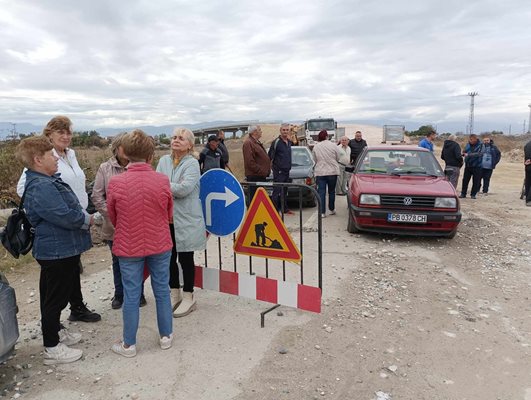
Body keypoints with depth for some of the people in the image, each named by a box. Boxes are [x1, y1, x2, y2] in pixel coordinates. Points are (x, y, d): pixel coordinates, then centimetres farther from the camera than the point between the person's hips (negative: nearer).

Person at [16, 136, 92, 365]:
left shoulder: (48, 181, 10)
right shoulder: (40, 188, -24)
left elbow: (70, 206, 19)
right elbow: (65, 216, -29)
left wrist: (83, 217, 3)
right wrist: (87, 220, -13)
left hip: (64, 250, 10)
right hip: (57, 251, -10)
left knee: (59, 294, 23)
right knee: (55, 298, 2)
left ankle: (56, 331, 41)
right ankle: (52, 349, 16)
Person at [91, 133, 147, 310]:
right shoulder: (105, 168, 0)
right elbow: (97, 196, -1)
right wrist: (110, 214, -10)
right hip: (114, 226, 1)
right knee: (118, 261, 16)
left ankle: (138, 293, 29)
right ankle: (119, 294, 33)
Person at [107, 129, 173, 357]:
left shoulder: (115, 183, -14)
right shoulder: (162, 180, -12)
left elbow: (112, 217, 1)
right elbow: (168, 214, 2)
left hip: (128, 247, -1)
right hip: (159, 244, 1)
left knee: (131, 295, 10)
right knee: (162, 290, 15)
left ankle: (129, 345, 25)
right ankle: (166, 336, 30)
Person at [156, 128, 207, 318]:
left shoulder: (192, 163, -9)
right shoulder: (164, 160, 8)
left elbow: (184, 188, -22)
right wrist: (172, 190, -17)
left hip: (186, 219, -5)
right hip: (166, 218, 5)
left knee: (185, 258, 6)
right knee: (169, 257, 13)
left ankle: (188, 297, 21)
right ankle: (175, 293, 31)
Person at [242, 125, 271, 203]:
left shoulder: (257, 142, 20)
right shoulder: (248, 143, -12)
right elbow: (250, 162, -20)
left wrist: (266, 171, 15)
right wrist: (261, 171, -18)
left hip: (261, 176, 10)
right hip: (254, 176, -10)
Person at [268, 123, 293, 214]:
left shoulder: (289, 142, 12)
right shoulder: (276, 142, -11)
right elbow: (270, 156, -10)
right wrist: (271, 166, -5)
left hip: (287, 171, 8)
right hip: (279, 171, -8)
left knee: (285, 191, 14)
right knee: (277, 191, -8)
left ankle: (285, 209, 23)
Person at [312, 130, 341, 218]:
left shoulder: (315, 147, -3)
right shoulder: (333, 145, -7)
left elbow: (314, 160, 5)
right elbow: (338, 158, 2)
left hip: (320, 172, 0)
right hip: (332, 171, 0)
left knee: (321, 192, 1)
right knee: (331, 191, 14)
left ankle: (322, 212, -2)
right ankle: (332, 209, 25)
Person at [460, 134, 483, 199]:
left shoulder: (480, 145, -10)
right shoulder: (468, 144, 3)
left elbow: (479, 154, -22)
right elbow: (464, 151, 13)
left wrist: (468, 154, -29)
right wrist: (463, 153, -10)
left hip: (477, 166, -4)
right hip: (468, 165, 4)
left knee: (476, 181, 3)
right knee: (465, 180, 4)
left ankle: (473, 194, 13)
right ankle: (463, 194, 13)